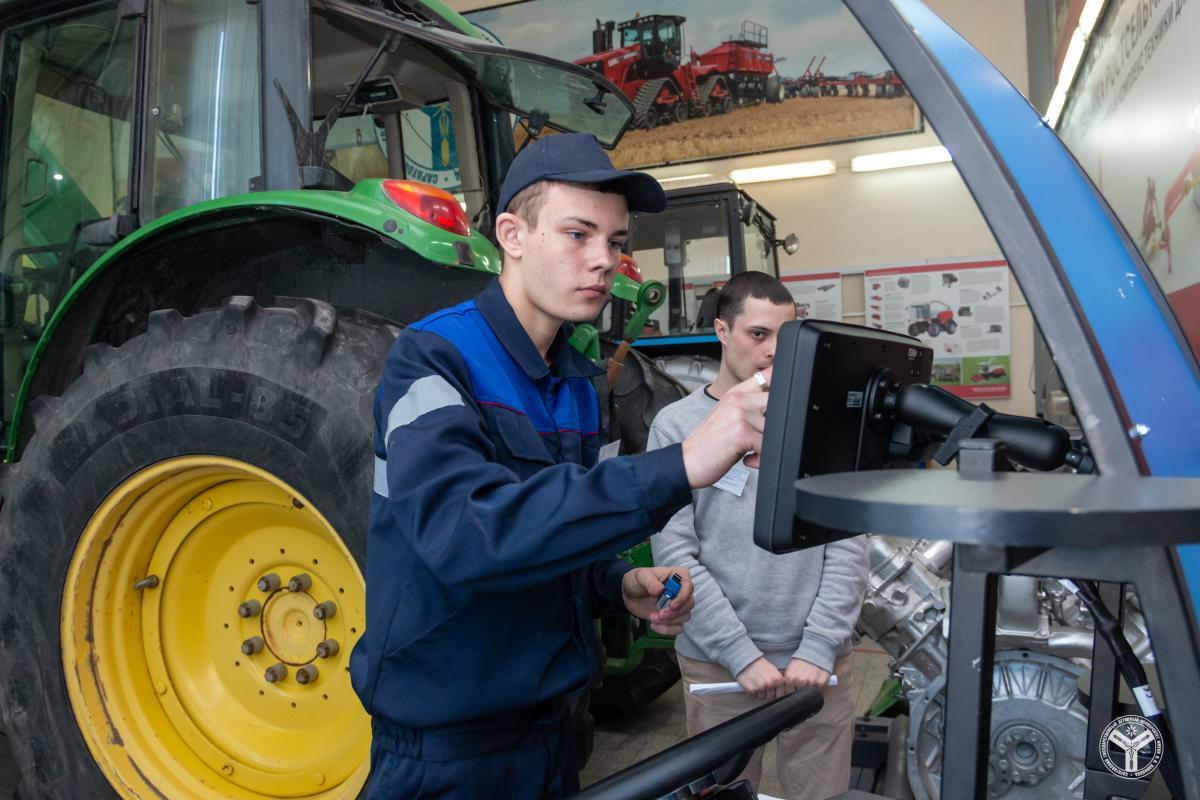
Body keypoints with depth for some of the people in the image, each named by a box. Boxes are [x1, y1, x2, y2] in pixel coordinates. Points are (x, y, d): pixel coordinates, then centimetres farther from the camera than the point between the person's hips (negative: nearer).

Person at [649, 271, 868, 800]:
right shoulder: (677, 426, -4)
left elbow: (848, 546, 1)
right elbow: (675, 554, -10)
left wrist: (819, 648, -7)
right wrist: (742, 654, -13)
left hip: (818, 661, 2)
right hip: (718, 664, -1)